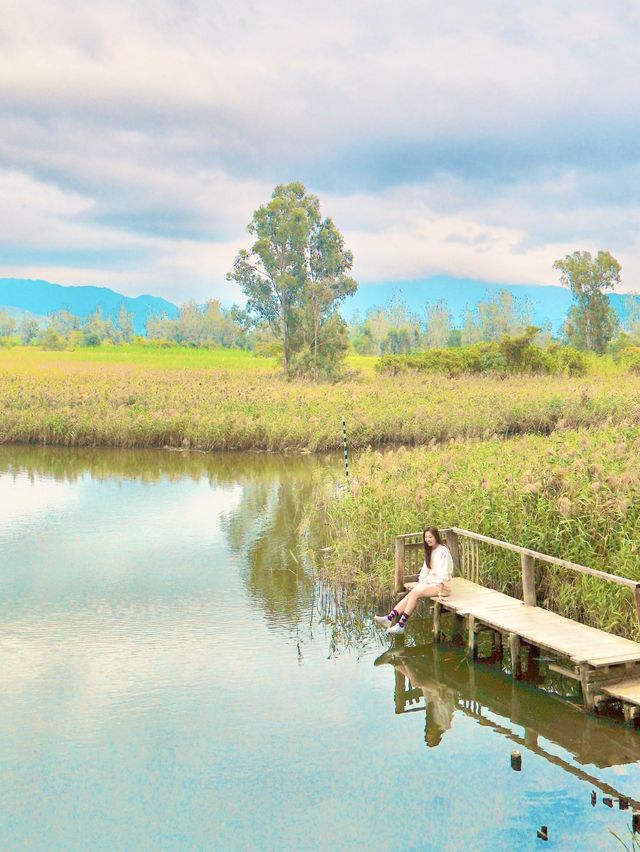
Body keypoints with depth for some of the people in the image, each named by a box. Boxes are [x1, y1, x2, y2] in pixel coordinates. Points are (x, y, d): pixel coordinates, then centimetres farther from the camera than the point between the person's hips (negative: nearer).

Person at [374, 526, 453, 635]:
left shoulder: (443, 551, -13)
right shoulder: (430, 551, 15)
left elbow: (443, 573, -18)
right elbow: (425, 568, 15)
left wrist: (441, 590, -22)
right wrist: (419, 583, 5)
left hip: (440, 584, -8)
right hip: (430, 581, 8)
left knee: (415, 593, -25)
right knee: (411, 593, -16)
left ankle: (401, 625, -28)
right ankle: (389, 618, -30)